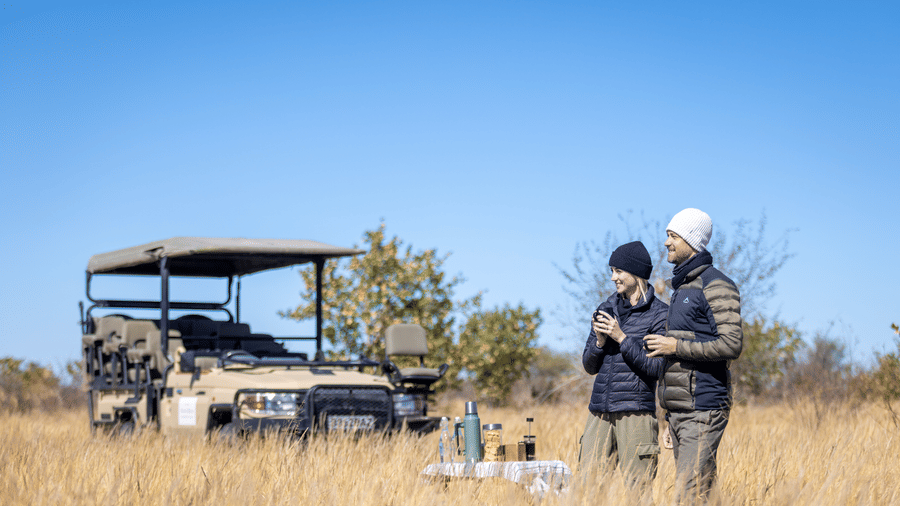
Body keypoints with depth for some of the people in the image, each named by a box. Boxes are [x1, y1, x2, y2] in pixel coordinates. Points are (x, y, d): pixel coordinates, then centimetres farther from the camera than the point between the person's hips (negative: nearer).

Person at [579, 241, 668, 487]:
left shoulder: (659, 314, -2)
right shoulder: (606, 308, 13)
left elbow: (657, 368, -10)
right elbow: (590, 366, 15)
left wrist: (622, 338, -13)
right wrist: (599, 341, -5)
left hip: (635, 409, -5)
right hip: (600, 411, 5)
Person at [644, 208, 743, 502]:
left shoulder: (715, 285, -10)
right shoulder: (681, 286, 20)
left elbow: (731, 345, -19)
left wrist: (676, 346, -16)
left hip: (703, 409, -9)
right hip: (677, 409, 9)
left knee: (691, 493, -14)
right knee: (689, 488, 9)